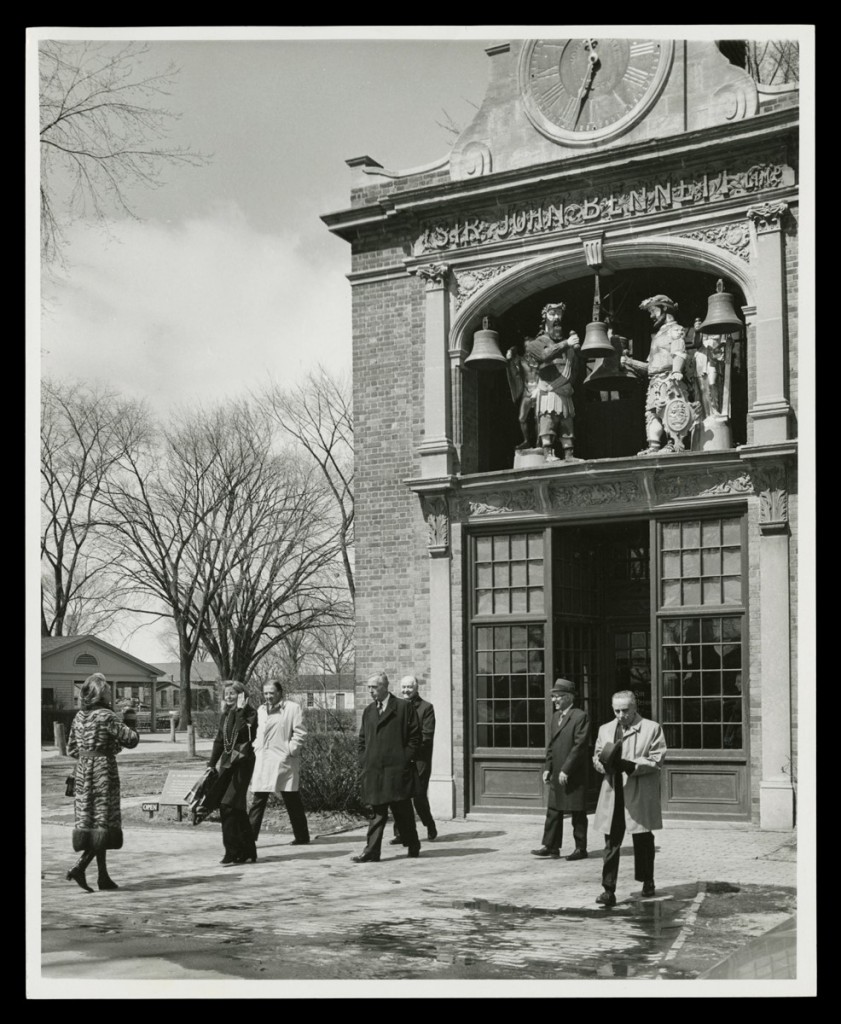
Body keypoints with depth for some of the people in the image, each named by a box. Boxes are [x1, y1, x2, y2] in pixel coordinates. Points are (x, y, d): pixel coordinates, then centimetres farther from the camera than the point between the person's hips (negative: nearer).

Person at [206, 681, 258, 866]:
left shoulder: (249, 713, -6)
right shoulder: (226, 714, 13)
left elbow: (242, 732, -24)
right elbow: (219, 740, 18)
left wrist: (240, 710, -22)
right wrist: (211, 764, 14)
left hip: (242, 762, -7)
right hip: (227, 761, 7)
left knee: (230, 804, -14)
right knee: (236, 808, 7)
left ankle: (233, 853, -11)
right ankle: (246, 852, 16)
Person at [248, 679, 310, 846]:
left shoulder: (293, 708, -4)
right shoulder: (261, 710, 15)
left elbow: (300, 733, -8)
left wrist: (290, 751, -14)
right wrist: (257, 748, 10)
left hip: (284, 761, -5)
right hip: (263, 762, 5)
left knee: (292, 801, 3)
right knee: (258, 800, 1)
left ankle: (302, 837, 13)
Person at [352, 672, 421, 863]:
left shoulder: (404, 707, -1)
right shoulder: (368, 711, 15)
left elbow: (414, 736, -2)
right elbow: (362, 739, 20)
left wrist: (406, 759, -7)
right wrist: (363, 761, 8)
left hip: (397, 768, -4)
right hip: (373, 770, 4)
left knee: (402, 810, 4)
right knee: (378, 812, 3)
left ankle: (413, 846, 22)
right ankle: (371, 852, 0)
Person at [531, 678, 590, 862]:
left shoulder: (580, 717, -11)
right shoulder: (555, 716, 13)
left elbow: (579, 746, -17)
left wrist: (566, 770, -19)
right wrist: (548, 768, 8)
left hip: (574, 775, -7)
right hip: (556, 774, 7)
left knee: (578, 813, 2)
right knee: (553, 812, 7)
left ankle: (581, 848, 11)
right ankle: (551, 847, 10)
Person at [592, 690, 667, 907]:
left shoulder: (652, 728, -1)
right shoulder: (605, 730, 13)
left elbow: (656, 760, -8)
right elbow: (596, 757, 16)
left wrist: (631, 766, -21)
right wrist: (603, 764, -9)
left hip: (640, 796, -3)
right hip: (613, 795, 3)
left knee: (643, 840, 12)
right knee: (611, 843, -3)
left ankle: (647, 881, 32)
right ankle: (609, 890, -5)